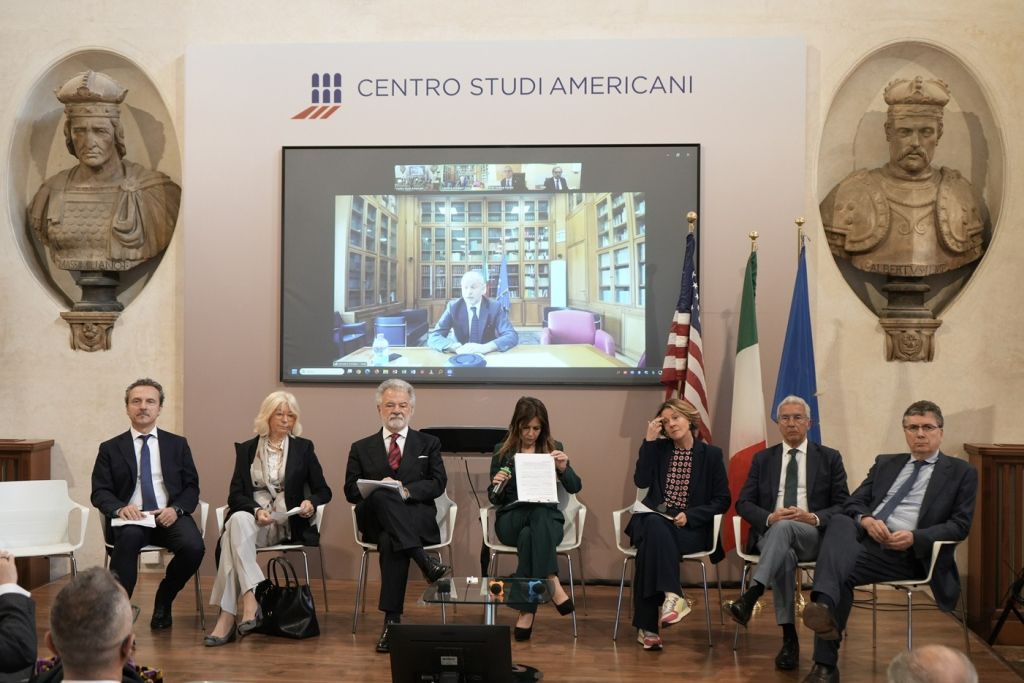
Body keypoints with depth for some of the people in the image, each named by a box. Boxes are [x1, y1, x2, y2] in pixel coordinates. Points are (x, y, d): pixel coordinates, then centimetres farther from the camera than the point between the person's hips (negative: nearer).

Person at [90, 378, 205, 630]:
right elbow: (100, 493, 6)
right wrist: (120, 508, -17)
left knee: (194, 546, -29)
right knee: (128, 538, -38)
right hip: (130, 518, -1)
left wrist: (176, 509, -11)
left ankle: (163, 600, -1)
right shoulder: (110, 448, 13)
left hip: (169, 516, 2)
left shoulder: (177, 444, 16)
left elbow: (191, 487, 11)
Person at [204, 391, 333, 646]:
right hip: (252, 516, 2)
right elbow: (235, 495, 7)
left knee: (234, 534, -34)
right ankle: (251, 602, -47)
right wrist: (256, 510, -15)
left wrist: (311, 503, -11)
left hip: (287, 522, -2)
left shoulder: (303, 448, 15)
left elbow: (323, 491, 14)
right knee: (238, 521, -38)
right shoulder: (246, 449, 16)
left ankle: (227, 617, -43)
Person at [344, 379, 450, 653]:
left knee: (390, 541, -37)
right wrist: (379, 488, -12)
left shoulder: (428, 444, 18)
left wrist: (406, 490, -15)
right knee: (381, 495, -37)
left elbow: (438, 483, 4)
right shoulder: (362, 448, 21)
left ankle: (392, 619, -36)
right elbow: (351, 491, 10)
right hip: (375, 520, 1)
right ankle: (424, 562, -44)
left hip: (417, 519, -1)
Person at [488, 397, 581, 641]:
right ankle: (552, 584, -43)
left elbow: (575, 488, 5)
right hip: (511, 520, 0)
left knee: (529, 535, -37)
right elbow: (494, 499, 10)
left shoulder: (553, 448, 11)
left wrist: (563, 468, -15)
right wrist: (497, 485, -13)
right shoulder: (502, 451, 10)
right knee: (538, 511, -37)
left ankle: (527, 610, -38)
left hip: (547, 519, 1)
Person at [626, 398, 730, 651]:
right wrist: (649, 441, -5)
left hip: (691, 528, -2)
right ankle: (672, 596, -44)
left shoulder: (711, 454, 7)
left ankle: (647, 626, -37)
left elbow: (722, 500, 3)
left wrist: (689, 516, -12)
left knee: (652, 543, -33)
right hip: (654, 520, 2)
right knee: (654, 527, -37)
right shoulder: (658, 448, 13)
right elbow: (641, 481, -3)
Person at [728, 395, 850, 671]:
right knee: (784, 554, -36)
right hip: (770, 533, 1)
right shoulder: (762, 459, 17)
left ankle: (751, 596, -50)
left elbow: (843, 505, 6)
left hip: (814, 535, -1)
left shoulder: (829, 458, 13)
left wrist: (814, 518, -14)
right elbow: (743, 503, 9)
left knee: (785, 527, -37)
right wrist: (769, 517, -12)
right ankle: (789, 639, -36)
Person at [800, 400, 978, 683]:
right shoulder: (885, 464, 26)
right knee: (840, 522, -34)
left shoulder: (961, 473, 13)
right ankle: (824, 606, -51)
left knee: (842, 572, -32)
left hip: (908, 554, -4)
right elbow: (853, 503, 18)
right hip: (864, 538, 4)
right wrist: (866, 520, -7)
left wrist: (915, 537, -13)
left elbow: (960, 525, 3)